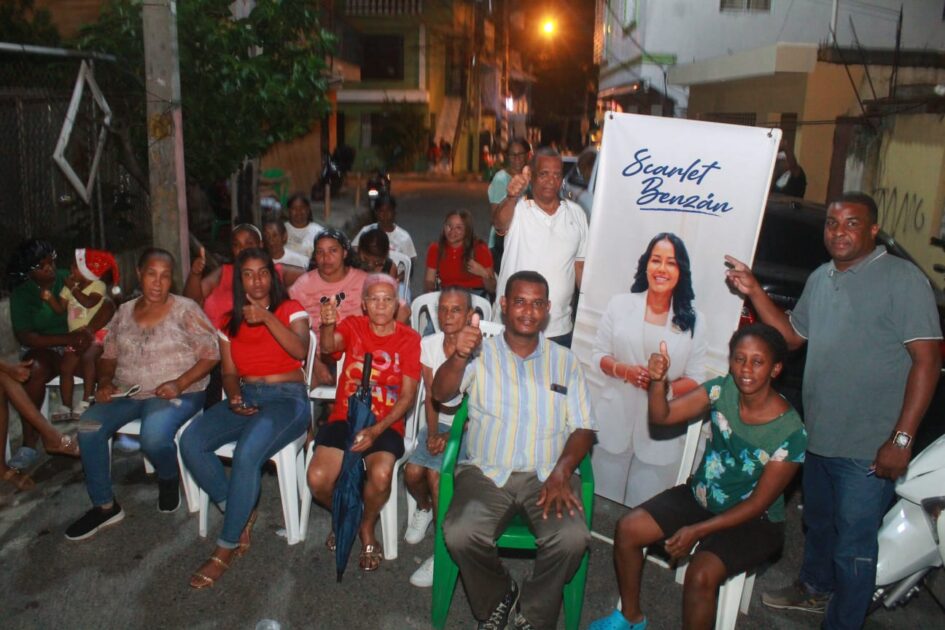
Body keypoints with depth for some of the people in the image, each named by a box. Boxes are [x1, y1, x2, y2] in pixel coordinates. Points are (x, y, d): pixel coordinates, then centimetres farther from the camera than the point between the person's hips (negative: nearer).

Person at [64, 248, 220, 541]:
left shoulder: (185, 310, -4)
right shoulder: (124, 312, 12)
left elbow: (211, 355, -7)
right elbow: (109, 355, 17)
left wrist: (179, 383, -19)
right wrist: (104, 382, -3)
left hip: (175, 394, -5)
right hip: (126, 394, 5)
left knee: (153, 436, -33)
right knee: (88, 427, -19)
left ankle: (169, 479, 4)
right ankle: (105, 506, -3)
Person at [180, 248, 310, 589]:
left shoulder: (290, 309, 3)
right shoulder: (230, 321, 17)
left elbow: (301, 350, -16)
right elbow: (229, 372, 14)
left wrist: (267, 317, -26)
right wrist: (234, 398, -7)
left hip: (287, 398, -5)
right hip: (245, 397, 5)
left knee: (246, 454, -32)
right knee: (190, 442, -22)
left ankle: (227, 547, -14)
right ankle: (241, 513, -3)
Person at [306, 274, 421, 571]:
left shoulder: (409, 338, -1)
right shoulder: (352, 326, 3)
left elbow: (407, 396, -5)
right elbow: (328, 347, -20)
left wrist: (376, 430, -17)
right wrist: (327, 325, -44)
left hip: (385, 423, -1)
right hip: (345, 417, 2)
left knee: (381, 475, -29)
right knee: (318, 479, -20)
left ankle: (367, 527, 6)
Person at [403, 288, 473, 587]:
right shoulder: (428, 344, -2)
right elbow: (431, 397, 1)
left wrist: (451, 435, -21)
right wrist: (432, 432, -14)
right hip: (439, 421, 4)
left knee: (435, 473, -24)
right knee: (412, 471, -18)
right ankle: (424, 508, 20)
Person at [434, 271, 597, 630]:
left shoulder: (565, 361, 12)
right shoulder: (481, 354, 8)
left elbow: (584, 427, 7)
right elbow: (441, 393, -8)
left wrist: (561, 471, -12)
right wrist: (459, 357, -30)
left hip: (547, 476, 1)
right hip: (486, 472, 0)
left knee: (572, 538, -27)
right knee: (460, 535, -27)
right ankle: (497, 597, 6)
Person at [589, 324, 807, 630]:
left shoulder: (791, 432, -22)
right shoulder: (722, 390, -11)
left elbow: (758, 503, -17)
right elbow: (662, 416, -16)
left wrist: (697, 531, -20)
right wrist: (658, 381, -37)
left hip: (752, 521, -4)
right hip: (700, 495, 5)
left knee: (701, 575, -29)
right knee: (627, 529, -9)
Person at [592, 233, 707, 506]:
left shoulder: (694, 320, 2)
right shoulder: (620, 304, 2)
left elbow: (695, 379, 1)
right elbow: (598, 355, 5)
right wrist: (623, 370, -15)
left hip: (661, 430, 0)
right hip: (615, 422, 0)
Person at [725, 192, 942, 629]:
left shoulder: (902, 279, -12)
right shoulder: (821, 279, 11)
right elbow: (792, 336, 17)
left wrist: (901, 439, -20)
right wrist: (754, 292, 4)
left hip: (868, 449, -7)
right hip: (819, 437, 7)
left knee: (853, 549, 3)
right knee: (817, 523, 26)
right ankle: (815, 588, 48)